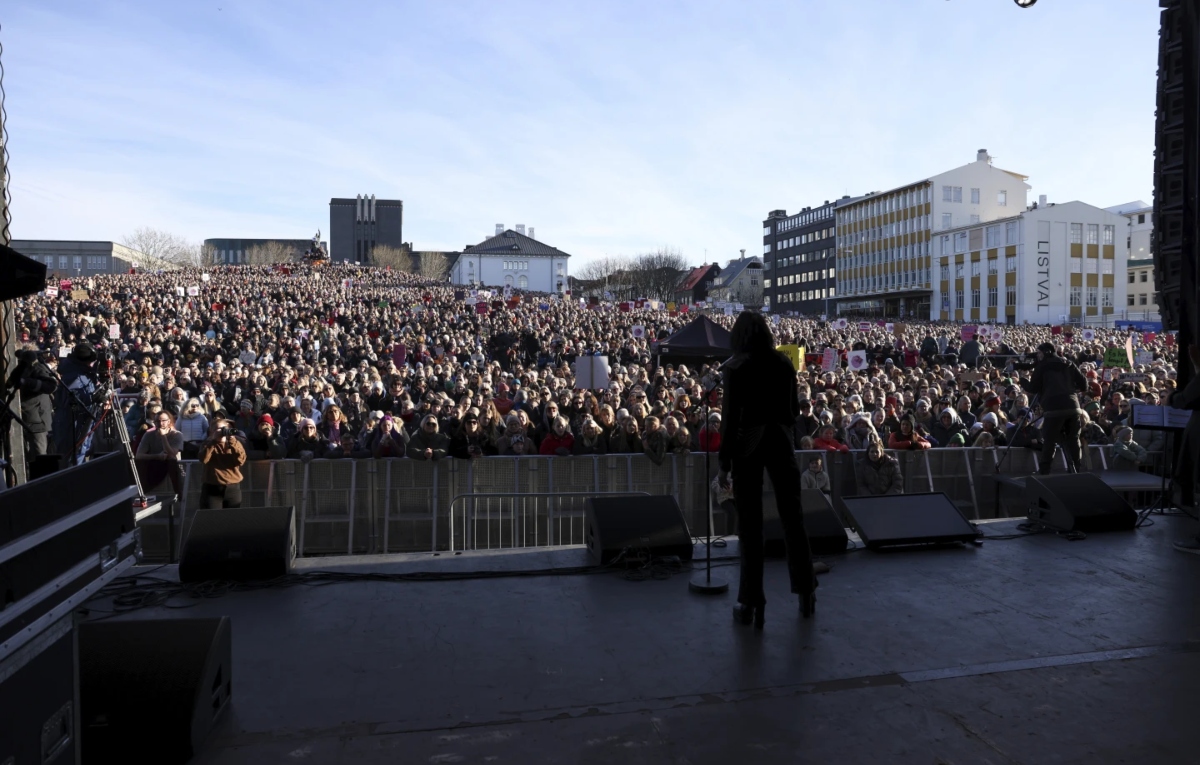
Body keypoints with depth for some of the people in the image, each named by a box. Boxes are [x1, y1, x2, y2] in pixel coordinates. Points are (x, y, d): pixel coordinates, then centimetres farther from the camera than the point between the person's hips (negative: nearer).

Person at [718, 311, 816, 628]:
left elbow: (730, 416, -11)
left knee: (750, 524, 1)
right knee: (792, 517, 13)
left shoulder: (736, 366, -8)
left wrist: (724, 462, -8)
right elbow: (794, 408, 8)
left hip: (748, 444, -4)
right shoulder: (784, 363, 4)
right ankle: (806, 592, 23)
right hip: (781, 441, 4)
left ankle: (752, 603, 6)